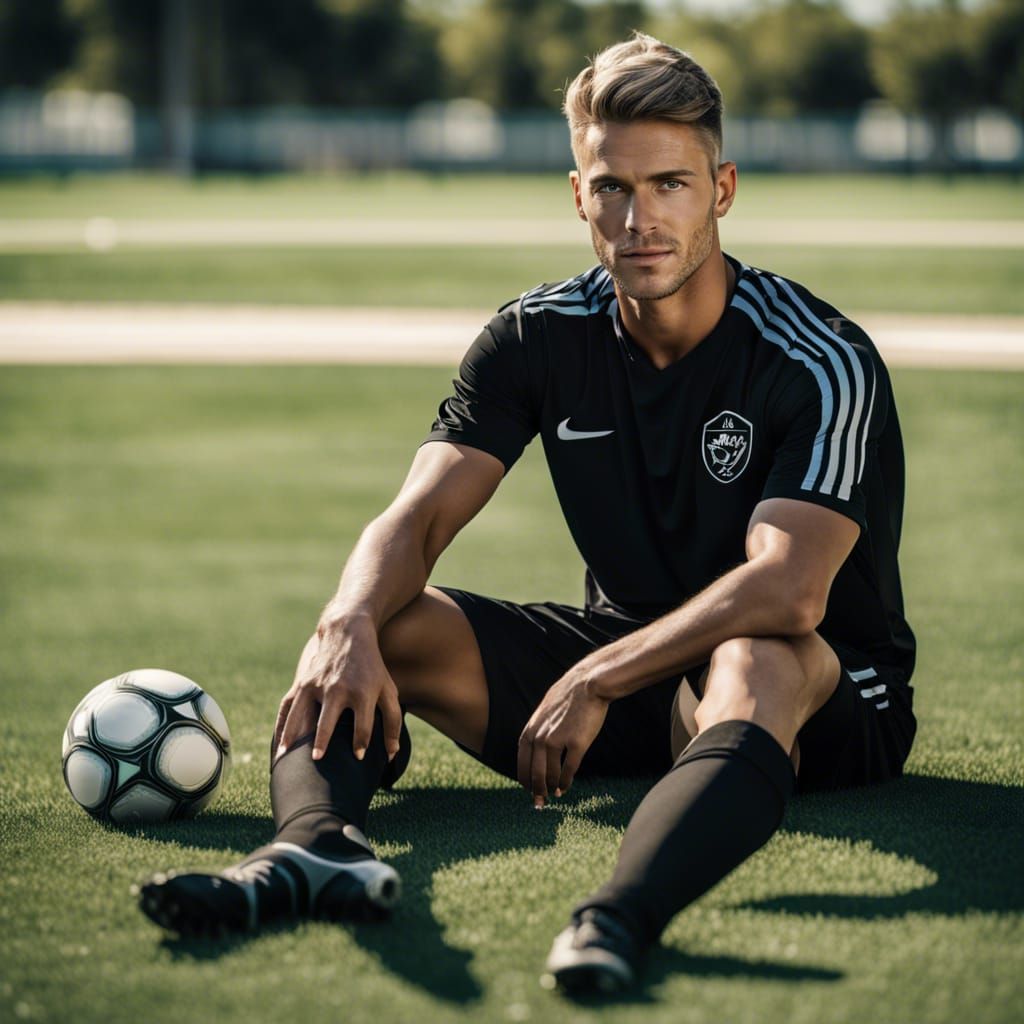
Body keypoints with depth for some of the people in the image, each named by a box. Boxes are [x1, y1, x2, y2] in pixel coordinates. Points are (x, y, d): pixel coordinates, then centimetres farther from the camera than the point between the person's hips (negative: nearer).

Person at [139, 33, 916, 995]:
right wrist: (351, 627, -32)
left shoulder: (820, 362, -18)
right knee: (374, 626, -15)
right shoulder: (540, 336, -2)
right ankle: (316, 843, -45)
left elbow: (787, 590, -30)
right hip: (619, 655, 5)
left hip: (826, 701, -5)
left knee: (756, 663, -42)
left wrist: (598, 679, -36)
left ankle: (620, 914, -68)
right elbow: (418, 514, -10)